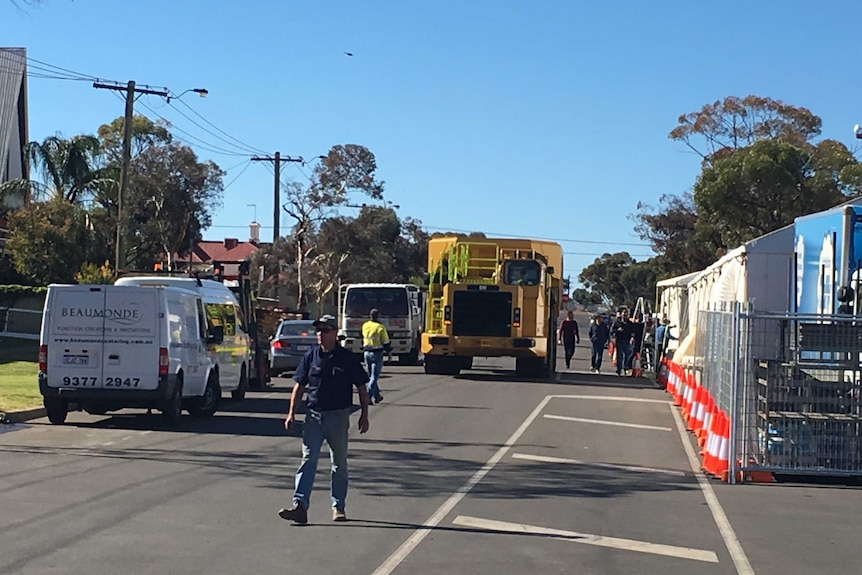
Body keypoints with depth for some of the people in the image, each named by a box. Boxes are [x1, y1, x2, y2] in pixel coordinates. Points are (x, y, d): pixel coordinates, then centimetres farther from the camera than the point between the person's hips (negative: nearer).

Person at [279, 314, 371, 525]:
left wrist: (364, 415, 0)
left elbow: (361, 389, 4)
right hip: (313, 415, 2)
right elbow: (299, 386, 10)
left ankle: (338, 507, 19)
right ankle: (300, 506, -15)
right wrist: (291, 412, 3)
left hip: (338, 416, -2)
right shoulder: (310, 356, 5)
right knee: (308, 460, -7)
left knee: (339, 463, 8)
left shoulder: (347, 359, -2)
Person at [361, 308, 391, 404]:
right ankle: (368, 396, -14)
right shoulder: (380, 327, -14)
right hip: (377, 353, -6)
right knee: (374, 376, -3)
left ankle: (376, 396, 25)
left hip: (367, 353, 6)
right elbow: (386, 342, -9)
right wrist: (389, 354, 3)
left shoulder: (365, 326, 2)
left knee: (371, 376, 17)